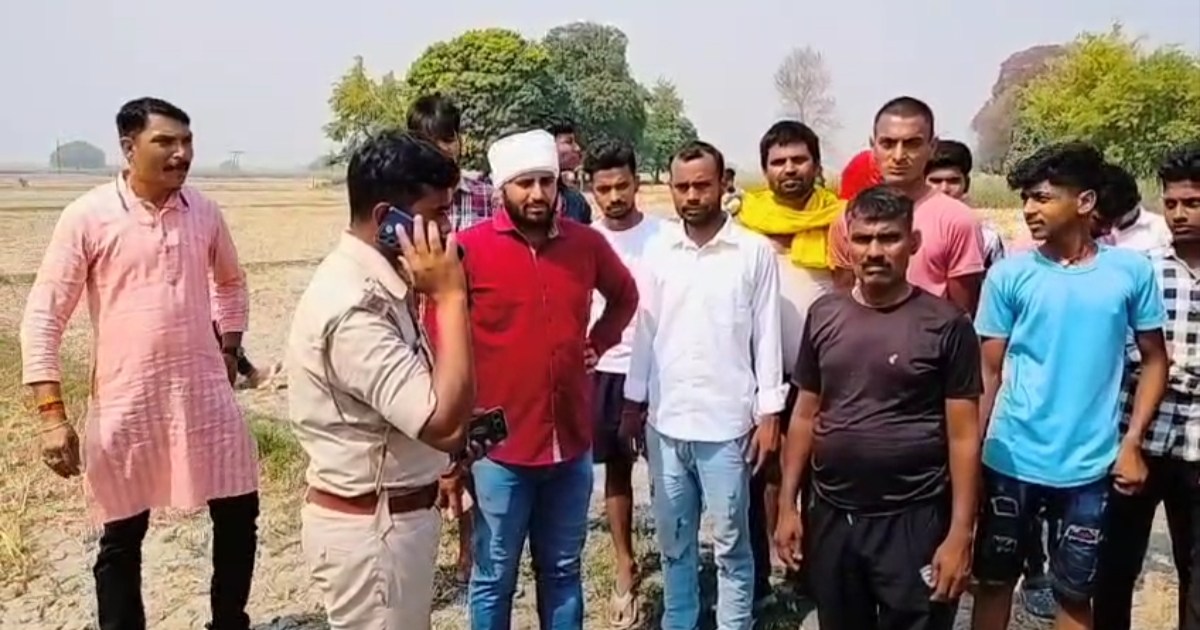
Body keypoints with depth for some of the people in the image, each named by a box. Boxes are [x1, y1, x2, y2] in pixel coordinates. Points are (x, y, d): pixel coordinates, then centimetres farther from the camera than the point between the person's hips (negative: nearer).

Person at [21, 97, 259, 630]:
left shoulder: (204, 213, 3)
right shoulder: (87, 217, -9)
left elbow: (231, 283, 22)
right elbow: (42, 317, -9)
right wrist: (52, 415, -14)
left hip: (205, 392, 4)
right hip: (126, 401, -3)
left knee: (238, 515, 10)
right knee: (123, 535, 11)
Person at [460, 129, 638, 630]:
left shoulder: (586, 242, 1)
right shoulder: (469, 248, -11)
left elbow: (625, 295, 22)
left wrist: (598, 343, 9)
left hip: (571, 443, 4)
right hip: (500, 447, -3)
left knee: (561, 571, 19)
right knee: (494, 579, 13)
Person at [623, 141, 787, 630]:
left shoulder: (755, 252, -5)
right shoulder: (658, 252, 4)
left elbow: (767, 336, -3)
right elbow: (645, 331, 9)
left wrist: (768, 414, -6)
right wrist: (633, 403, 10)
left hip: (726, 423, -3)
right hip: (665, 422, 3)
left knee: (730, 546, 8)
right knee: (674, 542, 16)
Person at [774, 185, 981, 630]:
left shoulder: (946, 326, -9)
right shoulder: (823, 315, 2)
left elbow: (963, 436, -8)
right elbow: (805, 415, 7)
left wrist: (960, 533, -12)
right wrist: (787, 504, 5)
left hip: (913, 520, -3)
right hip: (830, 516, 4)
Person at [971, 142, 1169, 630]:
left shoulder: (1132, 271, -3)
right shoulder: (1009, 275, -5)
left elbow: (1154, 360, 5)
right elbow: (988, 371, 0)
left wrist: (1132, 443, -4)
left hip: (1089, 465, 0)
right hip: (1010, 459, 0)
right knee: (995, 578, 14)